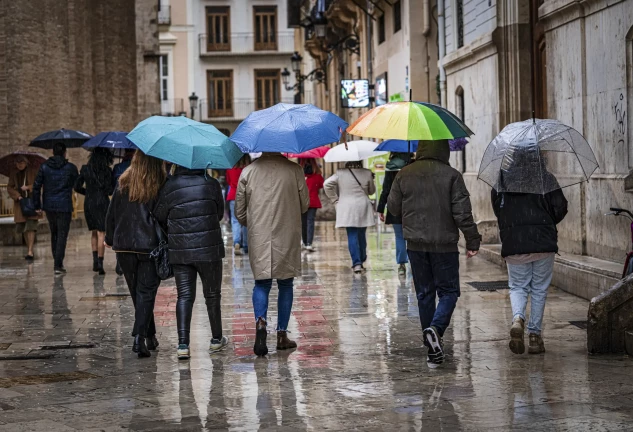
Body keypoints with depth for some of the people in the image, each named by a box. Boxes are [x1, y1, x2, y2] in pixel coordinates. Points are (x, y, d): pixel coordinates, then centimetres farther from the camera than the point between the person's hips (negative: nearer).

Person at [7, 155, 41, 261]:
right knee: (22, 227, 7)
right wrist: (17, 196, -12)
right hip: (20, 202, 4)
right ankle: (29, 250, 23)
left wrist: (29, 187, -16)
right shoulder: (13, 174, 7)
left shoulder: (33, 172, -1)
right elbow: (9, 188, 5)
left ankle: (30, 252, -19)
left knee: (31, 226, -15)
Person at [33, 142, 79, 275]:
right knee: (62, 235, -1)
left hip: (49, 206, 3)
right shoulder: (70, 168, -4)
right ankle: (58, 265, -9)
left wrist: (37, 205, 5)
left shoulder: (44, 167, 2)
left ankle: (58, 262, 21)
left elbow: (36, 186, 0)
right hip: (64, 206, -3)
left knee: (54, 234, 18)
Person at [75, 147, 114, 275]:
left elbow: (77, 187, 6)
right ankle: (100, 263, -9)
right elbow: (109, 190, -10)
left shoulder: (85, 170, 3)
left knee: (94, 233, 17)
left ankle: (95, 261, 12)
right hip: (102, 203, -4)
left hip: (88, 203, 4)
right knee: (101, 234, -3)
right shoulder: (107, 171, -8)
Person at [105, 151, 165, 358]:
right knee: (146, 292, 0)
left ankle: (150, 336, 25)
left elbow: (111, 214, 6)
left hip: (124, 246, 3)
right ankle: (140, 337, -13)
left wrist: (110, 239, 20)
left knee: (137, 292, 15)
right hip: (150, 246, -3)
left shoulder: (123, 184, 2)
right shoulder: (161, 186, -7)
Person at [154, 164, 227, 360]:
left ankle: (183, 344, -6)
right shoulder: (211, 184, -2)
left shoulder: (169, 187, -3)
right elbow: (220, 213, 9)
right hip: (208, 248, -1)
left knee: (184, 296, 4)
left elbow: (159, 218, 4)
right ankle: (216, 339, 25)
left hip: (180, 251, 1)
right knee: (212, 294, 13)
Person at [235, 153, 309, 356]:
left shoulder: (248, 171, -1)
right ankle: (282, 334, 12)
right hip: (287, 237, -1)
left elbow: (239, 211, 4)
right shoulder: (294, 170, -4)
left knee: (261, 283, 10)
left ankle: (260, 321, -16)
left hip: (259, 238, 1)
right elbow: (305, 205, 3)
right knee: (285, 285, 11)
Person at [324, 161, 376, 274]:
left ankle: (357, 263, -13)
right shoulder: (367, 173, -1)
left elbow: (327, 184, -10)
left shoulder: (340, 173, -4)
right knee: (361, 236, 15)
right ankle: (361, 261, 25)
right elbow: (372, 190, 11)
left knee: (352, 236, -3)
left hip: (347, 209, -2)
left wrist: (335, 199, -1)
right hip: (363, 208, 2)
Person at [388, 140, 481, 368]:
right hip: (444, 244, -3)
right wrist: (472, 241, -2)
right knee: (449, 291, 7)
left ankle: (433, 349, 13)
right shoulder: (451, 175, -8)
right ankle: (435, 328, -20)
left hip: (415, 244, 3)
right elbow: (462, 212, -10)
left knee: (424, 294, 11)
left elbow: (393, 207, 9)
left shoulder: (404, 175, 1)